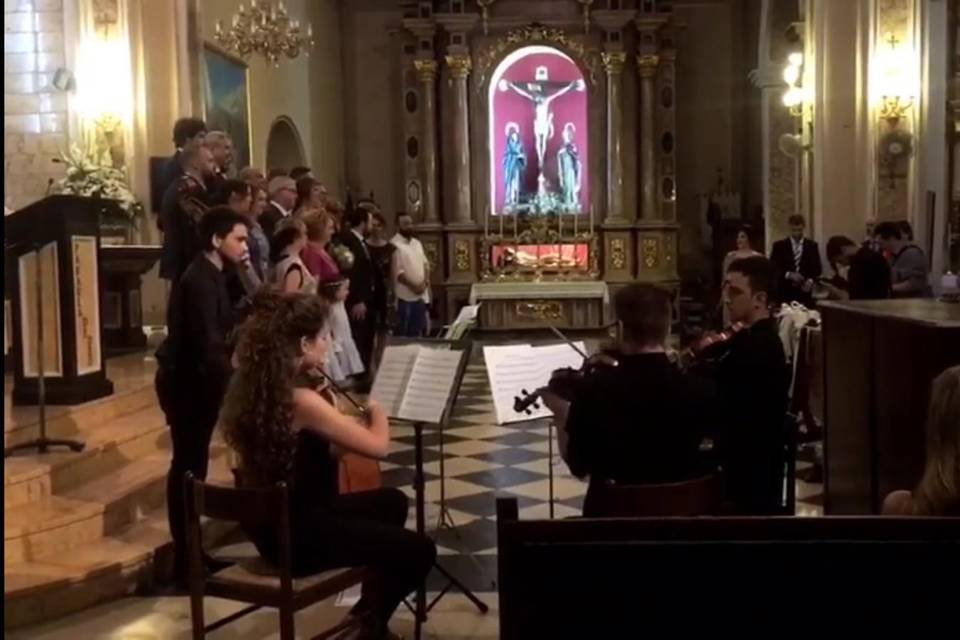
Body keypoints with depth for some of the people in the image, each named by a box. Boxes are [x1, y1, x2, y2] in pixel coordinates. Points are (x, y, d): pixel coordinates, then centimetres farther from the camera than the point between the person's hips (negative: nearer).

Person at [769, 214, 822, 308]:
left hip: (804, 291, 1)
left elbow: (817, 268, 9)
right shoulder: (779, 246, 6)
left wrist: (811, 280, -10)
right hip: (784, 292, -1)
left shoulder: (812, 246, 11)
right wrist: (789, 274, -17)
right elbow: (773, 268, -1)